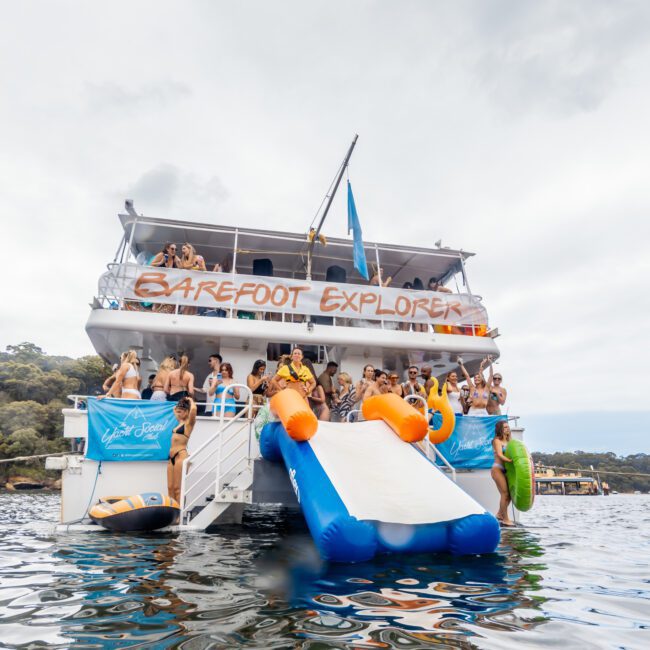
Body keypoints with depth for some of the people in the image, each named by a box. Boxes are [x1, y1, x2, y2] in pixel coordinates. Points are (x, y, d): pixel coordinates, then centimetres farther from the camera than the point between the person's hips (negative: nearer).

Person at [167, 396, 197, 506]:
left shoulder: (189, 423, -4)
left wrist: (190, 401, -5)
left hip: (181, 455, -8)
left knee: (177, 488, -8)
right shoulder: (180, 422, 18)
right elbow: (175, 409, 36)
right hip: (172, 457, 8)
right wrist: (181, 402, 25)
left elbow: (194, 409, -23)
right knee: (170, 487, 5)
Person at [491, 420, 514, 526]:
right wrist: (511, 461, -30)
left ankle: (500, 514, 25)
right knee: (505, 493, -8)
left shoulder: (508, 441, 18)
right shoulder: (497, 440, -3)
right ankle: (505, 519, 0)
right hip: (497, 469, -7)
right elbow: (499, 455, -16)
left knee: (509, 493, 8)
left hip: (505, 469, 7)